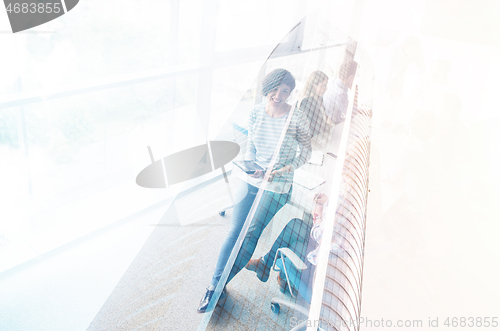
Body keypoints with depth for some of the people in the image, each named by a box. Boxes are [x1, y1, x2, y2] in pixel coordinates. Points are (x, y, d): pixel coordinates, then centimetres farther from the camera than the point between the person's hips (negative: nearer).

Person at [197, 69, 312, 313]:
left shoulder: (297, 118, -11)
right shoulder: (256, 112, 0)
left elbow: (306, 150, 0)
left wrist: (287, 169, -14)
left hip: (277, 185, -3)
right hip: (250, 179, 4)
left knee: (251, 233, -5)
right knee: (234, 231, 1)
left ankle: (219, 286, 9)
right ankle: (215, 285, 10)